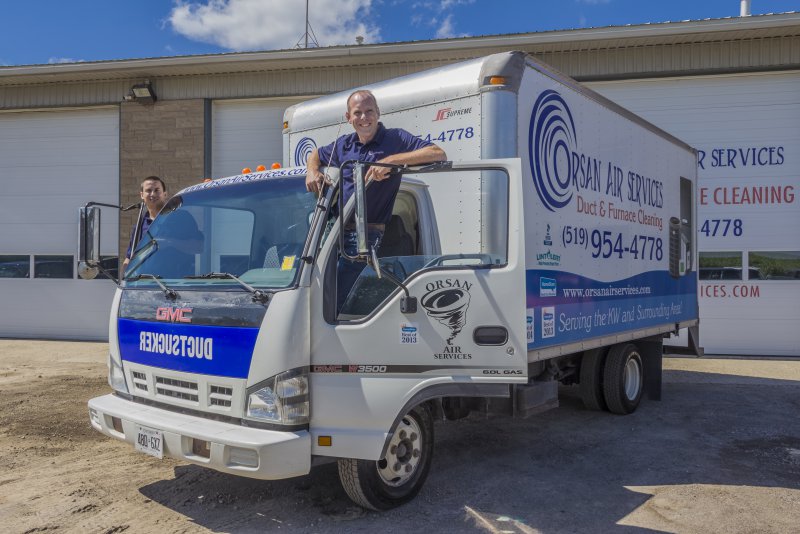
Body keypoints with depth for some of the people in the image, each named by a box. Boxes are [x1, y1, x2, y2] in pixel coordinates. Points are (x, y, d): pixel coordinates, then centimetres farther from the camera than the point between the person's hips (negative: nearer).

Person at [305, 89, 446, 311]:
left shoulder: (395, 139, -4)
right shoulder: (344, 144, 14)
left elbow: (439, 154, -17)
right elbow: (316, 154, 33)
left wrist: (390, 161, -26)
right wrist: (312, 172, 8)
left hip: (365, 234, -6)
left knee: (333, 300, -11)